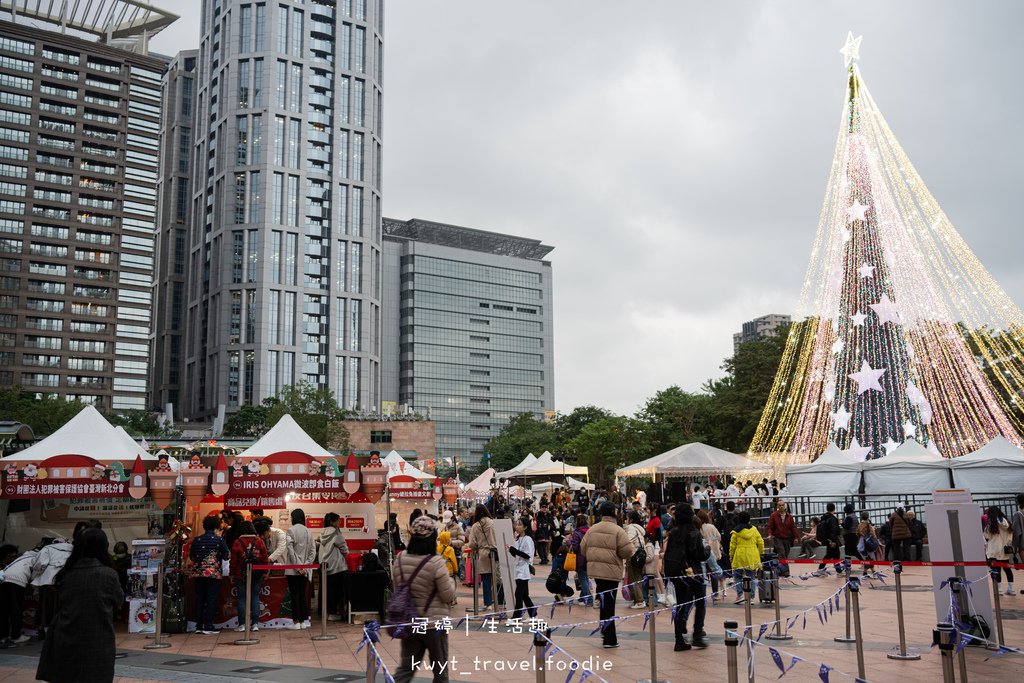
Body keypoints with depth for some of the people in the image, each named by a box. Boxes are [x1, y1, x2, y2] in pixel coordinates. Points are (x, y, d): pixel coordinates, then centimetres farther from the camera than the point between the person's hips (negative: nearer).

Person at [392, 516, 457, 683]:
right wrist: (450, 580, 6)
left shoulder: (399, 560, -4)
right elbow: (448, 596, -13)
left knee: (406, 668, 10)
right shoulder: (435, 563, -21)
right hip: (434, 623, -4)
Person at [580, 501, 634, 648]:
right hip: (611, 571, -5)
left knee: (603, 601, 21)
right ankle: (610, 639, 2)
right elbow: (627, 551, -16)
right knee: (609, 604, -1)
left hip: (595, 570, 5)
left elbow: (583, 548, 9)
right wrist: (632, 551, 7)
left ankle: (605, 632, 29)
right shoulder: (618, 530, -13)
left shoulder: (592, 529, 5)